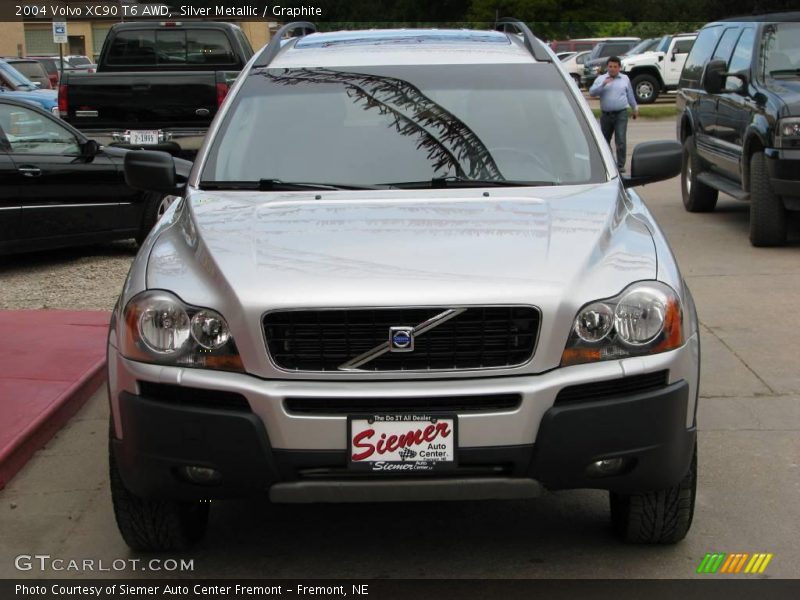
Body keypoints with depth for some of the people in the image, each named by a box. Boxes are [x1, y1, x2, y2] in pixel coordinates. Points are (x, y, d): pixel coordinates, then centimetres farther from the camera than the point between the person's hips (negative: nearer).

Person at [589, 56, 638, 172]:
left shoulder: (625, 79, 10)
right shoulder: (600, 79, 5)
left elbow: (630, 95, 19)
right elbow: (592, 92, -8)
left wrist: (635, 108, 24)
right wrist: (603, 84, -19)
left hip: (621, 114, -1)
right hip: (606, 114, 1)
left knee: (621, 140, -10)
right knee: (605, 140, 13)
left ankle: (621, 165, -6)